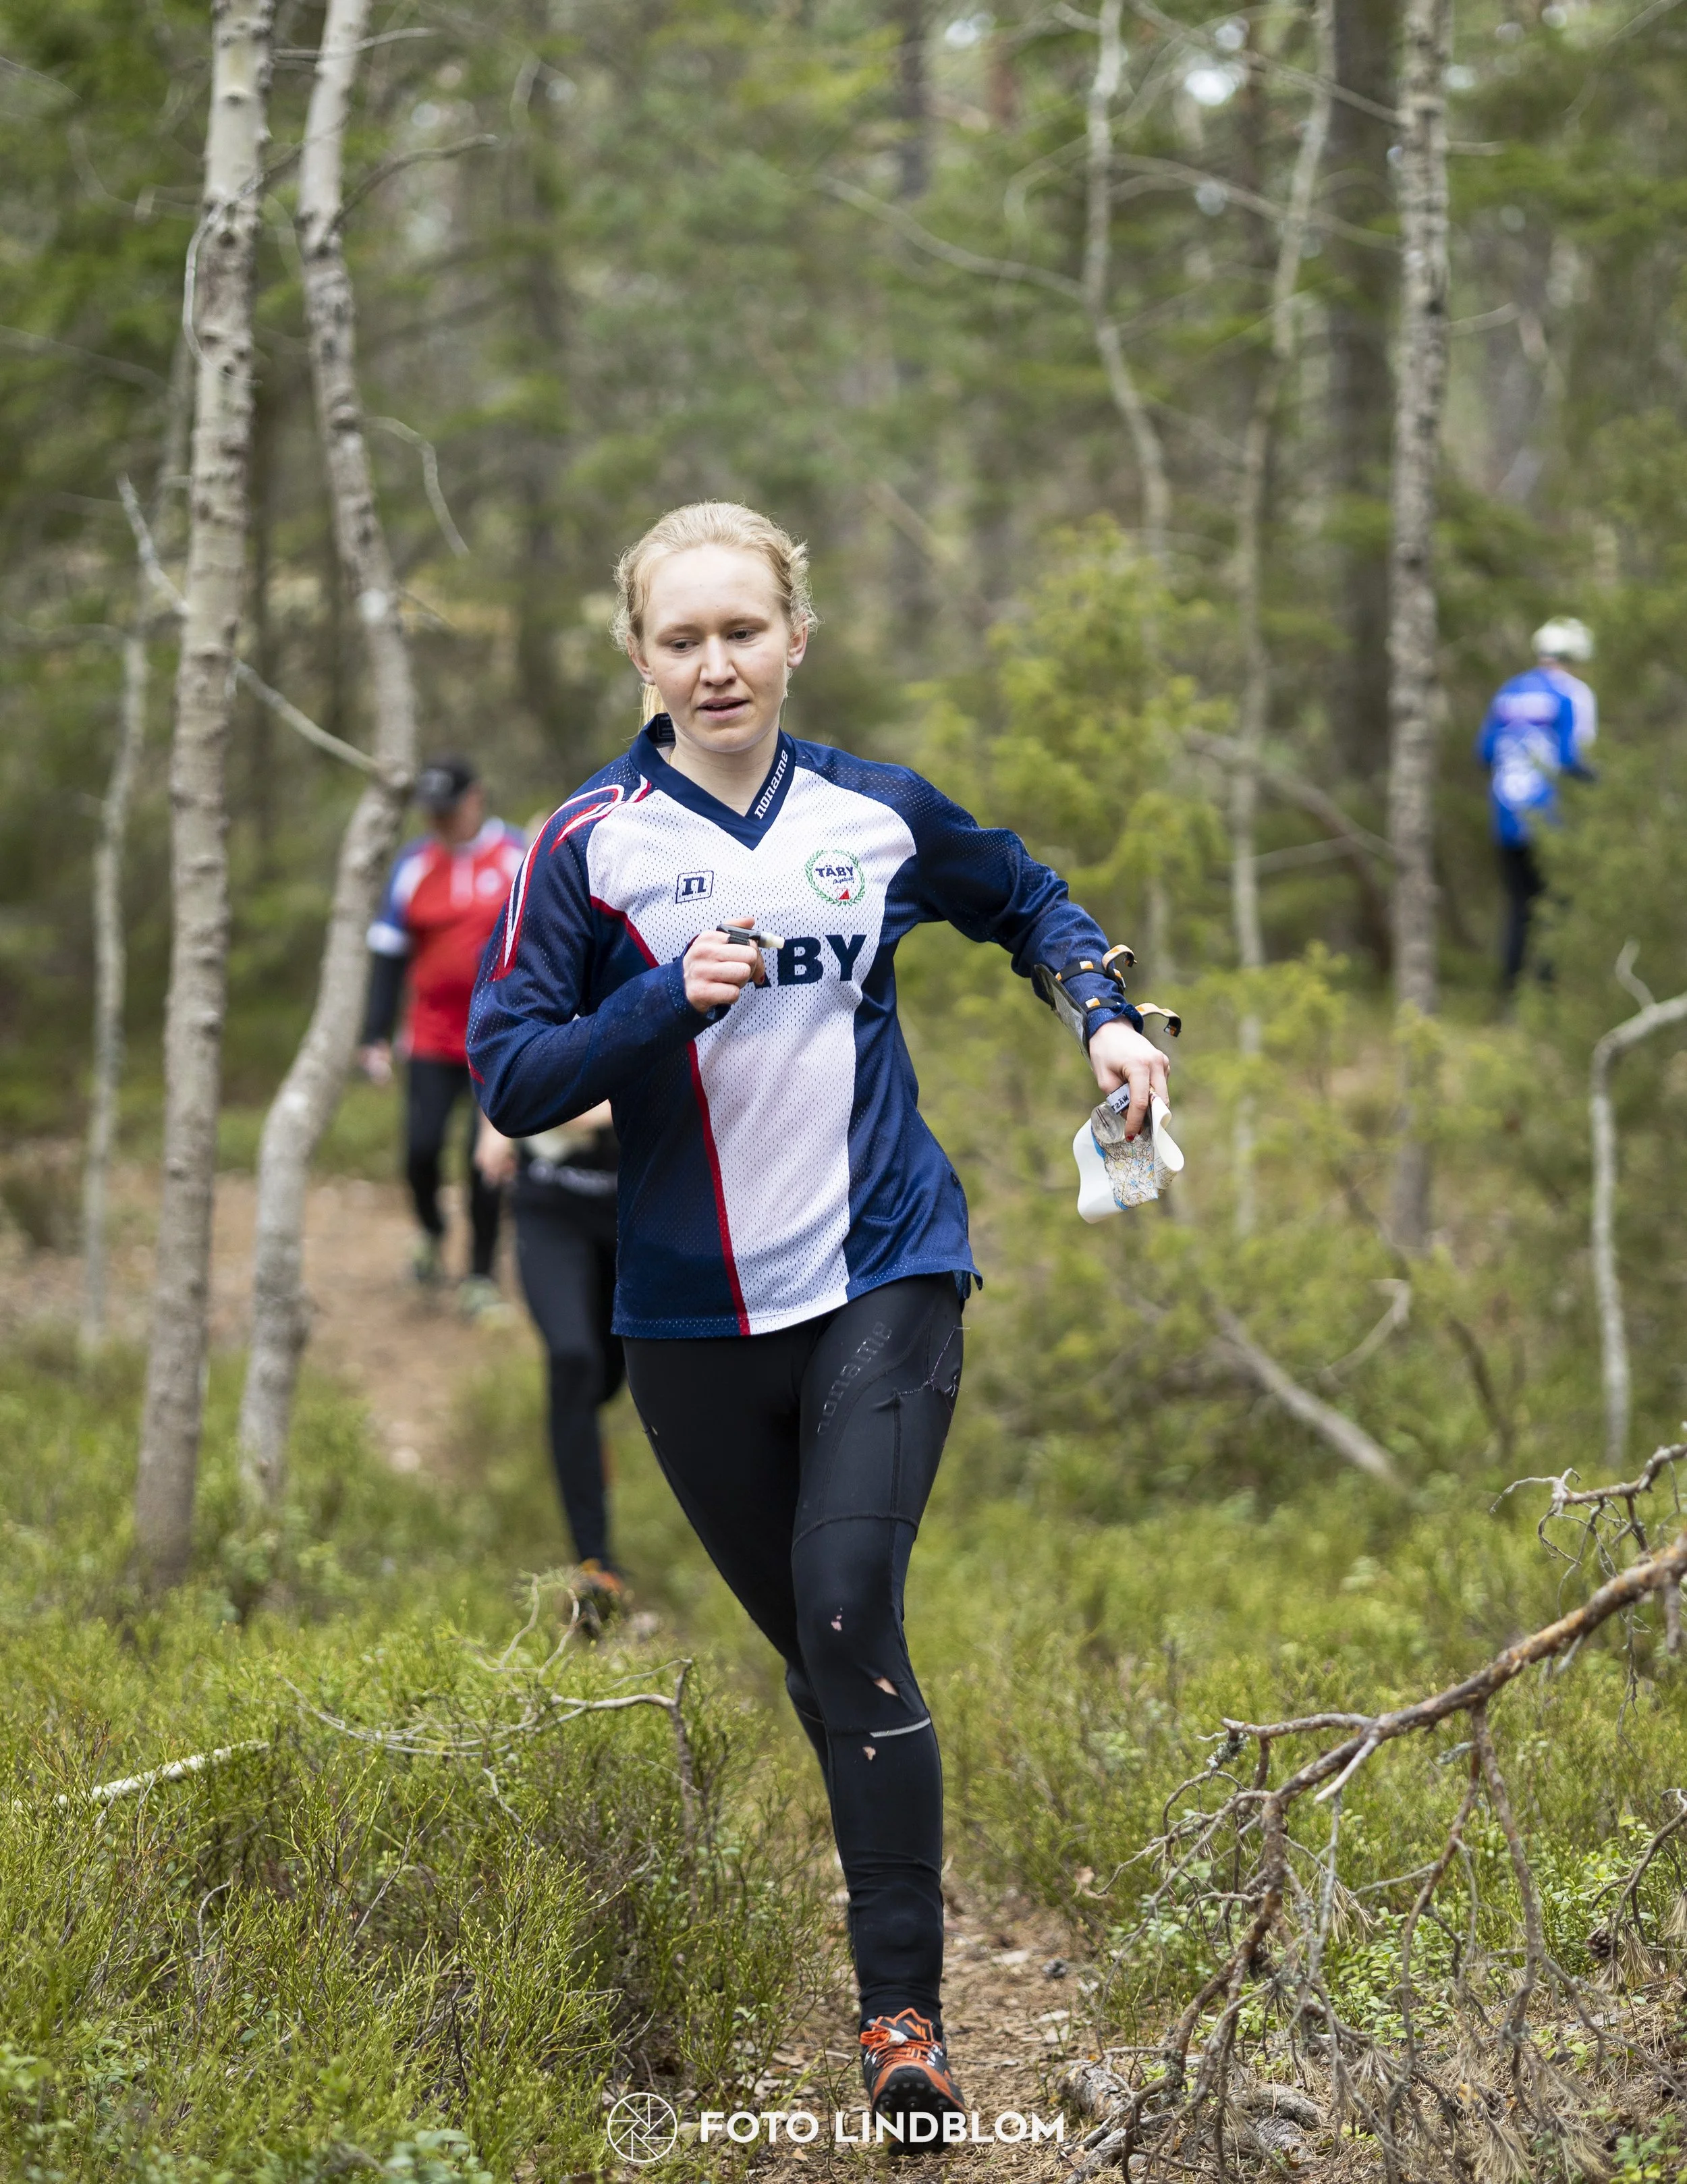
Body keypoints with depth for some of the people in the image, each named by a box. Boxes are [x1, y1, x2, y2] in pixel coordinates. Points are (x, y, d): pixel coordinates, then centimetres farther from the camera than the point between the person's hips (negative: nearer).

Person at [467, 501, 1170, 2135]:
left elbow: (1029, 901, 23)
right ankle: (897, 1909, 33)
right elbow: (509, 1078, -7)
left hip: (884, 1279, -1)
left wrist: (1105, 1017, 7)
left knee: (851, 1621, -15)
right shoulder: (590, 845, -3)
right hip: (691, 1314, 1)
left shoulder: (879, 816, 4)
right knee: (809, 1643, 11)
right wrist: (669, 1002, -21)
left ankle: (901, 2004, -11)